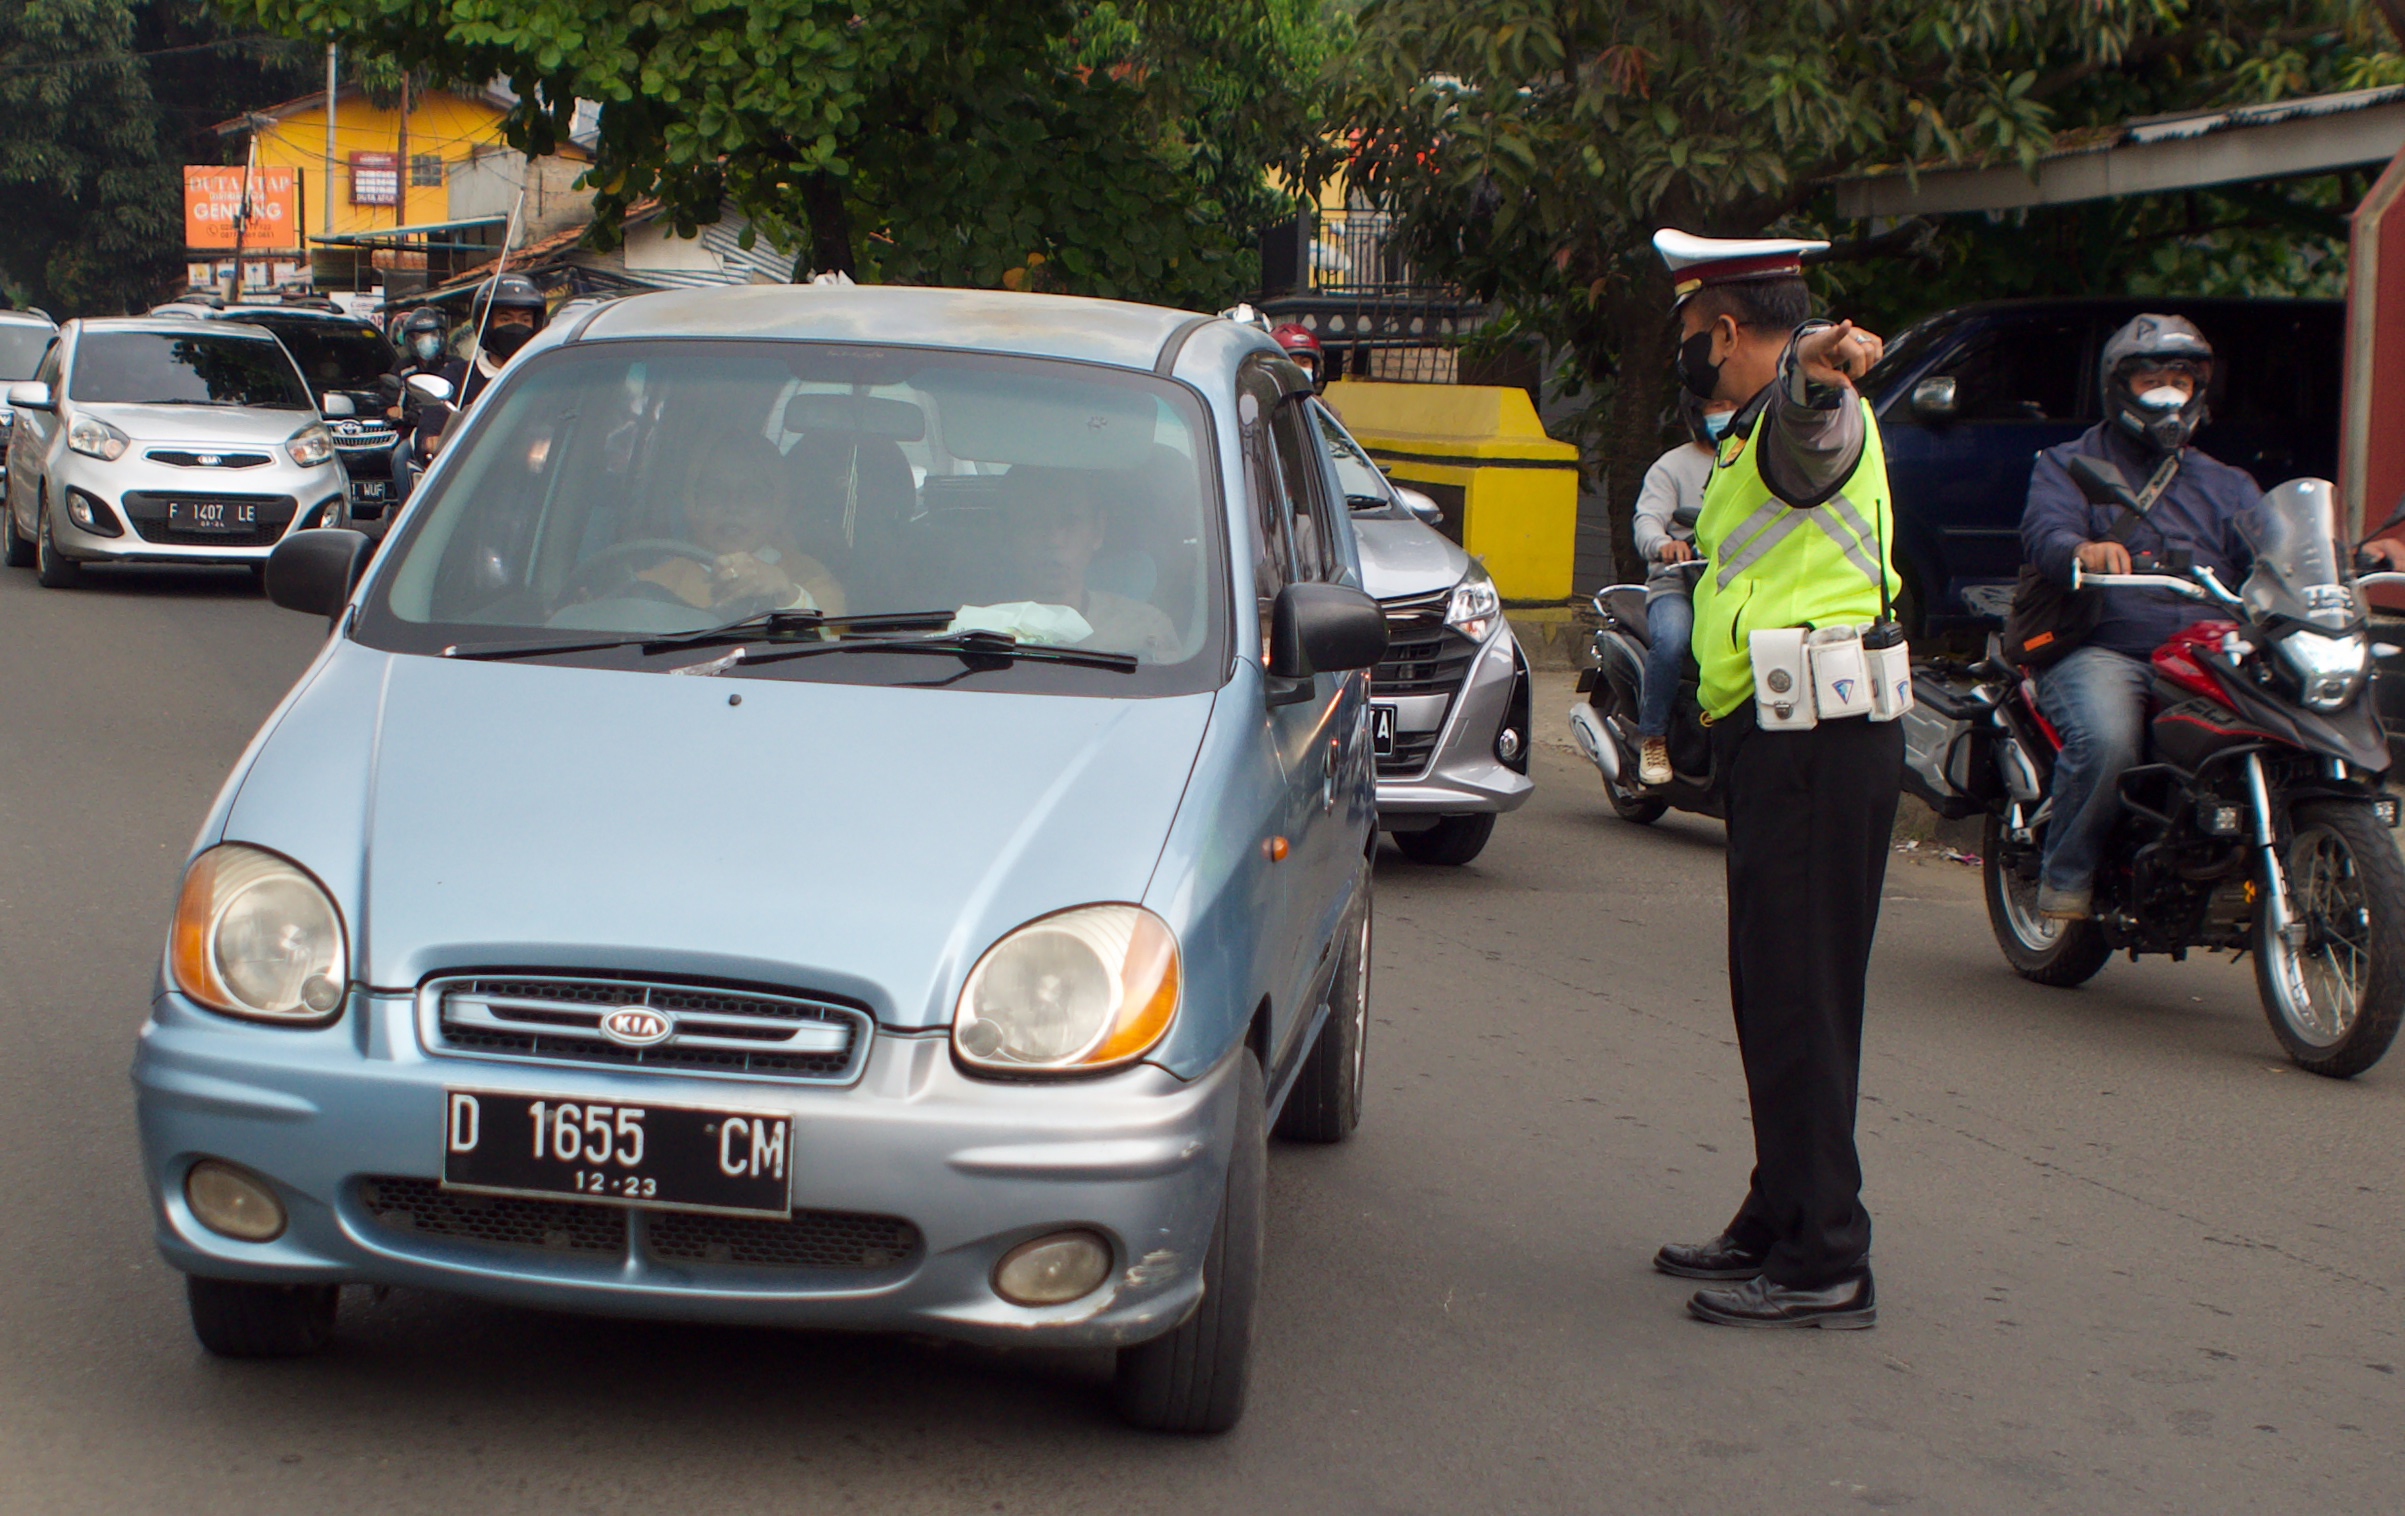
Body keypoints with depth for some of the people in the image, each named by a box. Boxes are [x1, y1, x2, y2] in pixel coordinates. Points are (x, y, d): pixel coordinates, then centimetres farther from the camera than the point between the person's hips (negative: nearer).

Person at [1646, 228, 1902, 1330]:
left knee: (1799, 1001, -11)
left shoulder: (1806, 425, -17)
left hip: (1818, 744, -11)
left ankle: (1824, 1264, -9)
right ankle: (1778, 1226, 27)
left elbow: (1808, 413, -42)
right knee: (1774, 994, 16)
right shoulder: (1756, 431, 18)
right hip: (1782, 743, 11)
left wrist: (1818, 369, -62)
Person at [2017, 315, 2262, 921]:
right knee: (2104, 740, -35)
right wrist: (2085, 550, -32)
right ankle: (2064, 875, -14)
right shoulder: (2068, 464, 15)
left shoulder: (2225, 484, 27)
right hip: (2102, 651, -3)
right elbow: (2045, 532, -6)